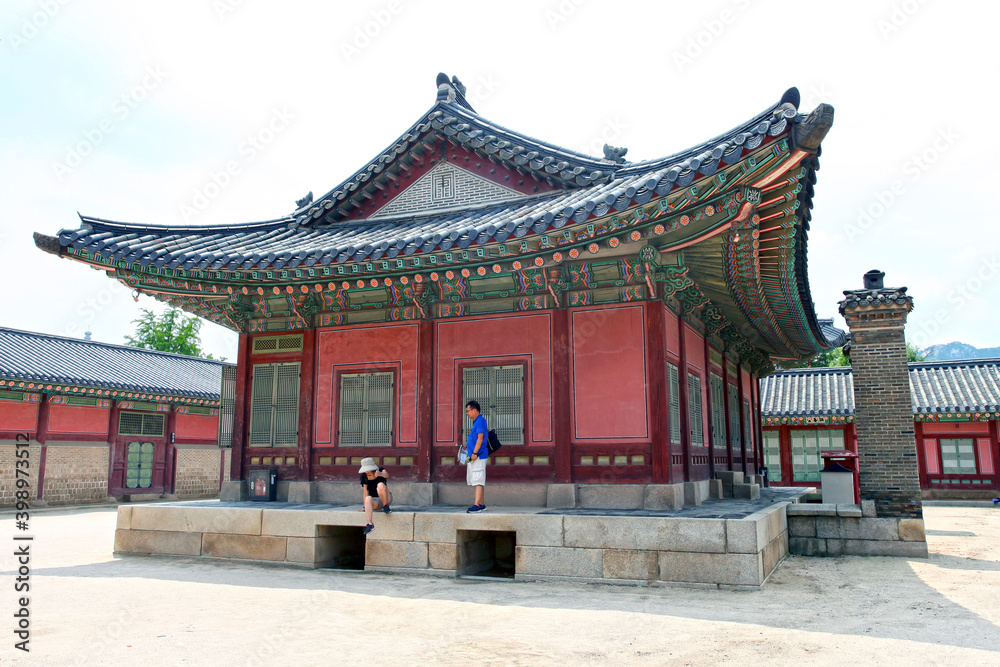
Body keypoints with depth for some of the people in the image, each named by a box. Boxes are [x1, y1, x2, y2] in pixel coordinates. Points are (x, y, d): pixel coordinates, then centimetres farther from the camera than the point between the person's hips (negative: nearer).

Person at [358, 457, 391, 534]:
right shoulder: (364, 477, 2)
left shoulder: (380, 470, -8)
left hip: (386, 499, -3)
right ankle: (370, 524, -44)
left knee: (380, 485, -32)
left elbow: (386, 475, -32)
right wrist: (365, 506, -2)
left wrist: (381, 474, -54)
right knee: (368, 499, -34)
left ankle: (386, 507, -17)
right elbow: (365, 492, 6)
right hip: (375, 502, 3)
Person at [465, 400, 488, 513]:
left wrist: (474, 453, -22)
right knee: (479, 482, 11)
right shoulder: (476, 421, 19)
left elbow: (480, 438, -19)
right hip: (473, 456, 10)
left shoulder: (480, 421, -12)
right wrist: (467, 445, 17)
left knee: (478, 481, -11)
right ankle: (482, 505, 15)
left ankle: (477, 505, -13)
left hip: (478, 456, -10)